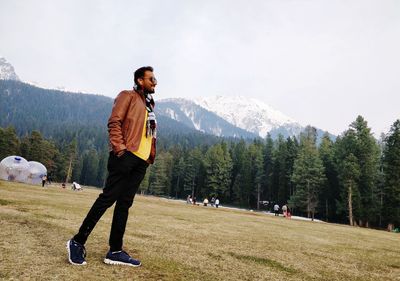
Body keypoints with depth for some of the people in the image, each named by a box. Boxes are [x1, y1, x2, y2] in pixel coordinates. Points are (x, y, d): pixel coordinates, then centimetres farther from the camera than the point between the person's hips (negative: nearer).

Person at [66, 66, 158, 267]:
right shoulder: (128, 96, 3)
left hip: (141, 160, 8)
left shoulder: (149, 105, 26)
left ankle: (115, 251, 9)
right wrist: (119, 147, -18)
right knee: (108, 198, -9)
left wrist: (151, 155, 13)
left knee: (125, 203, 6)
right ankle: (78, 242, 3)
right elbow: (114, 122, -8)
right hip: (125, 155, -8)